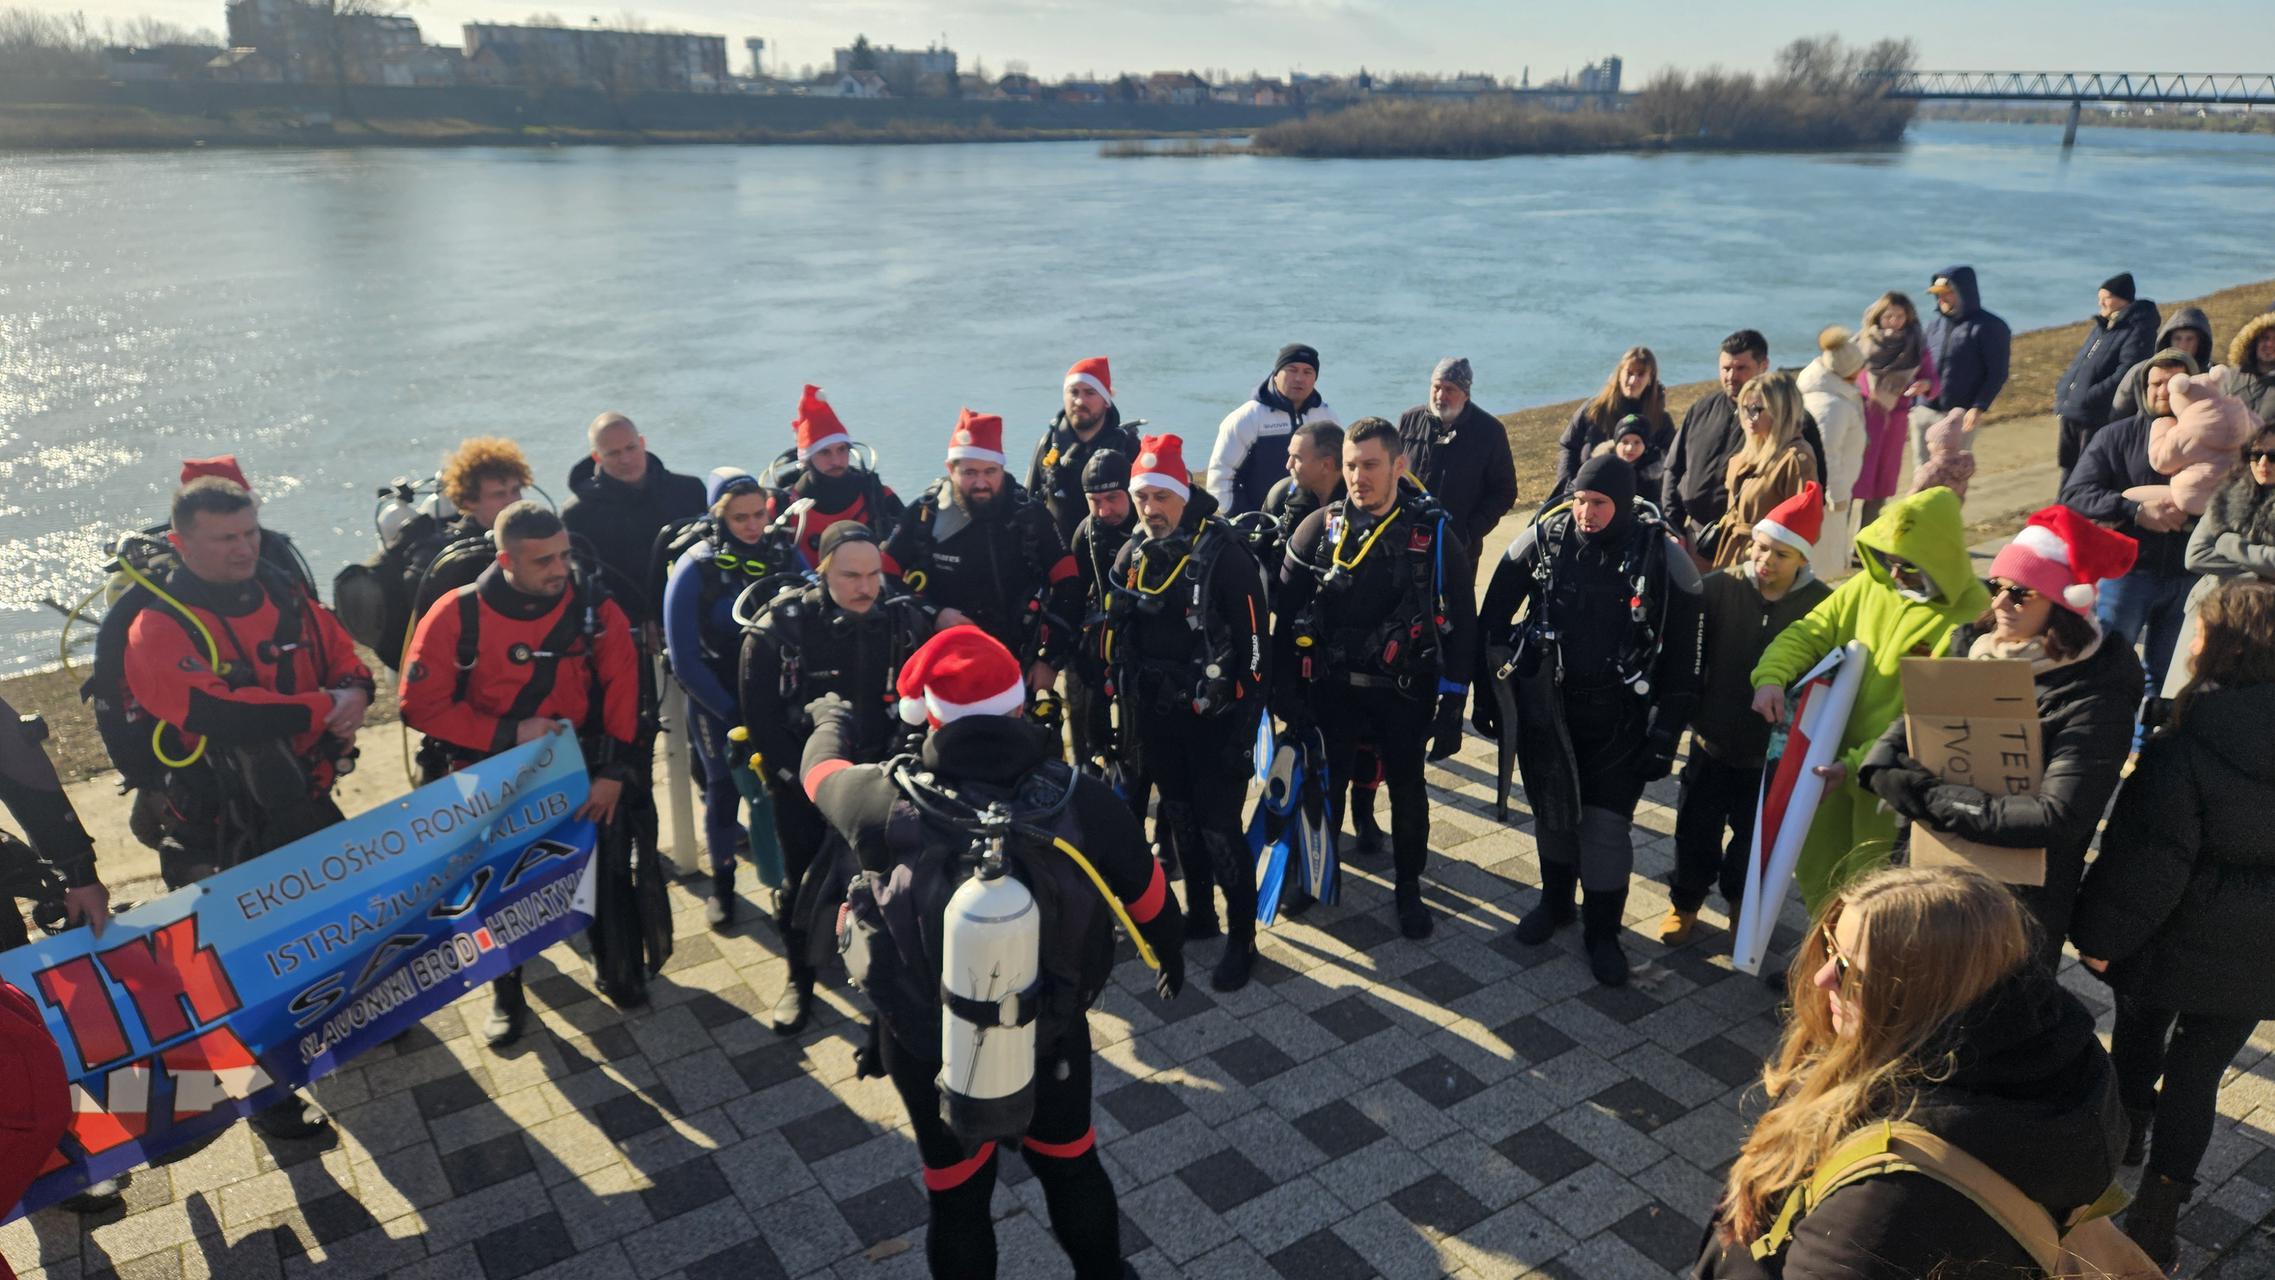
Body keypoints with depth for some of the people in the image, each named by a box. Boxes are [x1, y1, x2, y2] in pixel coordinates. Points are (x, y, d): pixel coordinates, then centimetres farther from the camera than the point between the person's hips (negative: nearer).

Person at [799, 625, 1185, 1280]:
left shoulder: (889, 805, -27)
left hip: (928, 1049, -1)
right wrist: (1171, 955, 16)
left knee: (958, 1195, 23)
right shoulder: (1082, 801, -24)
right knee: (1072, 1169, 28)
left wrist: (831, 718, 21)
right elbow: (1149, 897, -7)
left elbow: (821, 769, -3)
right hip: (1051, 1038, 1)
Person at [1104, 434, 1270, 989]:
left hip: (1214, 719, -6)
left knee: (1220, 829, -2)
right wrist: (1127, 716, 13)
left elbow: (1255, 644, -15)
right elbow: (1119, 641, 13)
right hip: (1157, 720, 6)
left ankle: (1242, 939, 13)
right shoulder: (1132, 557, 3)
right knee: (1181, 820, 18)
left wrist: (1245, 724, -16)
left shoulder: (1223, 554, -16)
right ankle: (1199, 914, 36)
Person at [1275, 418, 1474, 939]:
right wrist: (1284, 687, -5)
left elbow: (1461, 623, -7)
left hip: (1405, 692, -1)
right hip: (1332, 687, 1)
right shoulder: (1319, 527, -7)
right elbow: (1285, 613, -1)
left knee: (1407, 789, 10)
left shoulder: (1433, 533, -11)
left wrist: (1452, 706, -10)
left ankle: (1408, 889, 29)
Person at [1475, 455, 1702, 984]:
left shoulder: (1664, 557, -12)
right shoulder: (1542, 539, -8)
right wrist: (1486, 691, 3)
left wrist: (1666, 732, -7)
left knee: (1607, 824, 1)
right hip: (1546, 708, 2)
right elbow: (1492, 618, 2)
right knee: (1551, 811, 15)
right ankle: (1555, 902, 39)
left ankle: (1602, 932, 21)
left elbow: (1682, 654, -7)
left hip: (1619, 718, -2)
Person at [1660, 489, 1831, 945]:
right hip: (1714, 738, 0)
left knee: (1755, 833, 20)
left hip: (1773, 750, 0)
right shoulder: (1721, 587, -16)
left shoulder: (1822, 604, -14)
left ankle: (1741, 900, 46)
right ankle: (1685, 902, 38)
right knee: (1696, 827, 15)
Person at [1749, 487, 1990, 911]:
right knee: (1815, 868, 22)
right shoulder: (1869, 585, -3)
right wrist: (1771, 677, -19)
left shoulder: (1971, 616, -22)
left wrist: (1857, 766, -28)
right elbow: (1809, 632, 3)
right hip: (1835, 756, 6)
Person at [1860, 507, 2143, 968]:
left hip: (2020, 900, -6)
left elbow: (2059, 817, -27)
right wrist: (1882, 770, -21)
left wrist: (1933, 799, -25)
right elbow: (1913, 721, 1)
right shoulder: (1974, 648, 0)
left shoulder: (2094, 699, -19)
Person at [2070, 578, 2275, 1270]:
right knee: (2198, 1072, 11)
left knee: (2139, 1036, 24)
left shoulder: (2182, 748, -24)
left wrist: (2103, 936, -10)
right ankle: (2157, 1215, 15)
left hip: (2176, 940, -3)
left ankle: (2125, 1128, 47)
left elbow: (2150, 860, -20)